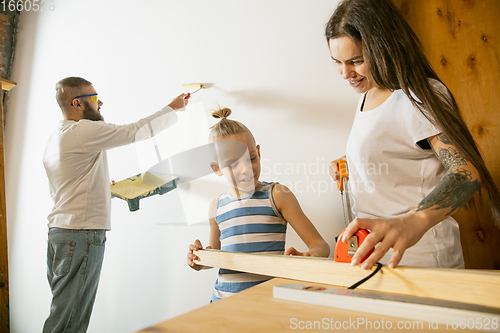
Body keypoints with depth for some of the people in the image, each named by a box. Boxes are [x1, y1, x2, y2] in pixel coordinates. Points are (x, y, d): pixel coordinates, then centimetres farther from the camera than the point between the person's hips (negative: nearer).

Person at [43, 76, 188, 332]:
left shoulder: (54, 140, 18)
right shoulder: (84, 131, -13)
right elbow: (136, 131, -10)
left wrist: (105, 187, 24)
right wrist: (172, 108, 2)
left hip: (58, 232, 10)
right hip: (81, 234, -10)